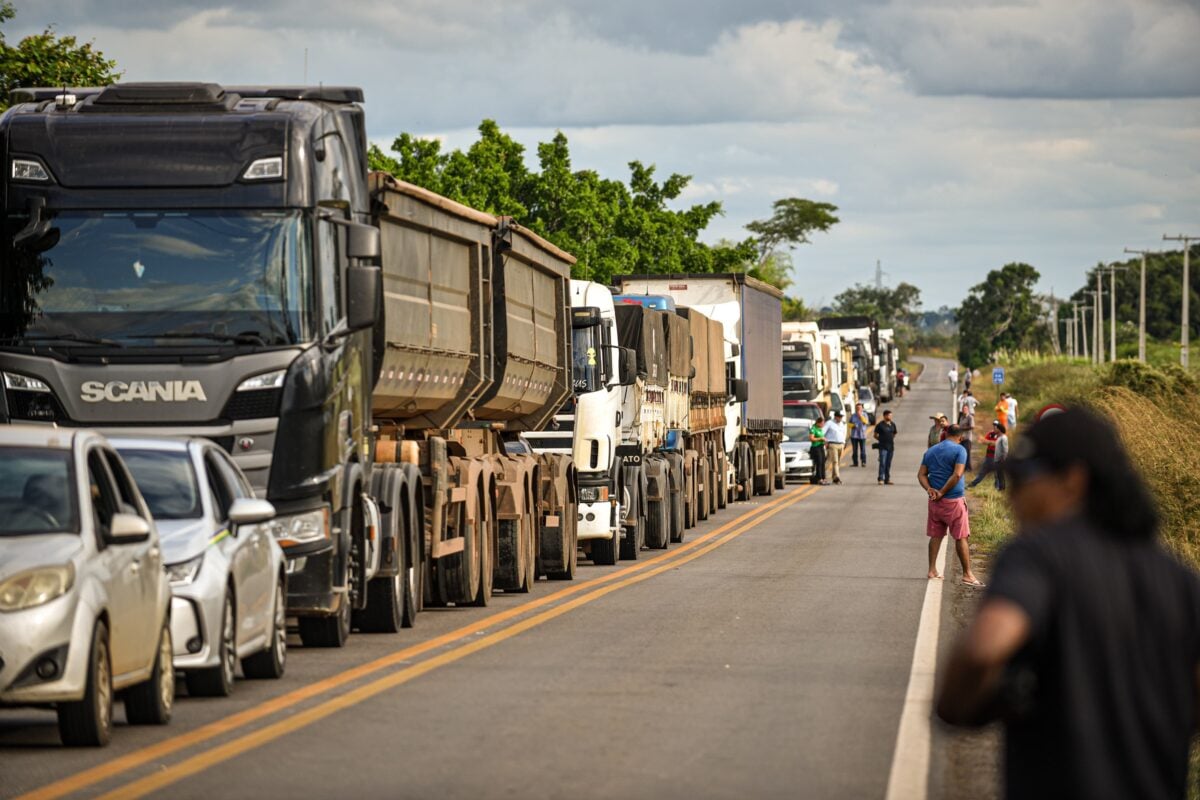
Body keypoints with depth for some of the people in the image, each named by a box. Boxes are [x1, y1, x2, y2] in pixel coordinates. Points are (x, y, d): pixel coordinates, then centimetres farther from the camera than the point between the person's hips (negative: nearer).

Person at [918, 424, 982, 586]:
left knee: (935, 536, 14)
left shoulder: (931, 451, 11)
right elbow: (957, 475, -19)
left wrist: (929, 489, -8)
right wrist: (942, 492, -14)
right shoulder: (959, 450, -9)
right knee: (961, 538, 0)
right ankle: (967, 574, 0)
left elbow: (921, 474, 6)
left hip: (934, 501, 5)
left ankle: (932, 570, 14)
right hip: (954, 500, -5)